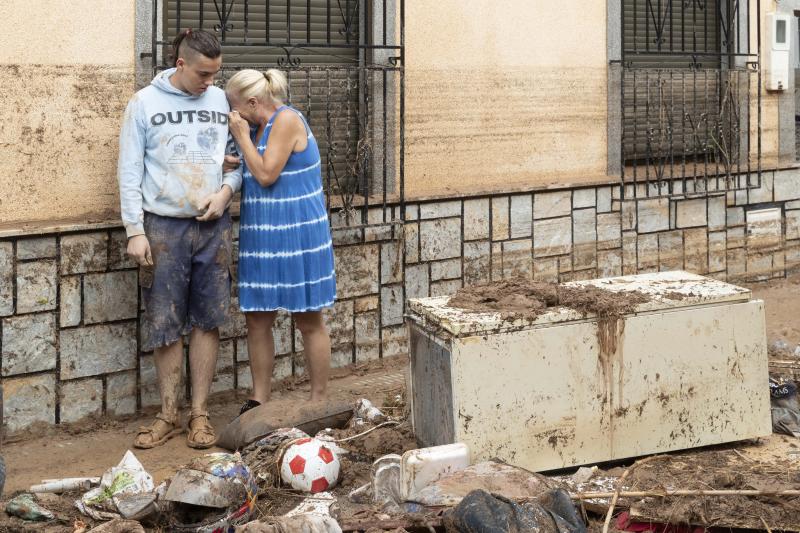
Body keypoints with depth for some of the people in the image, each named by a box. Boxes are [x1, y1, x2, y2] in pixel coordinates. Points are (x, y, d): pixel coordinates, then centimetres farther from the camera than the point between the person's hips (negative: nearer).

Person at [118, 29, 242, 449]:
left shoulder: (222, 101, 5)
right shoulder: (144, 103, -3)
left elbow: (239, 158, 12)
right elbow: (130, 171, -3)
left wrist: (226, 190, -8)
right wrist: (135, 231, -9)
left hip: (213, 226, 2)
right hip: (163, 226, -2)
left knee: (207, 320, 4)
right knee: (164, 324, 2)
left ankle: (199, 414, 12)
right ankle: (169, 414, 14)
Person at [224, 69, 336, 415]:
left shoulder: (287, 120, -13)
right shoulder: (263, 126, 13)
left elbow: (266, 175, -18)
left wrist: (242, 136, -10)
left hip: (296, 236, -9)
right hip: (264, 237, 9)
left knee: (309, 320, 2)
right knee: (257, 319, 7)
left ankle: (318, 401, 11)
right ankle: (259, 400, 14)